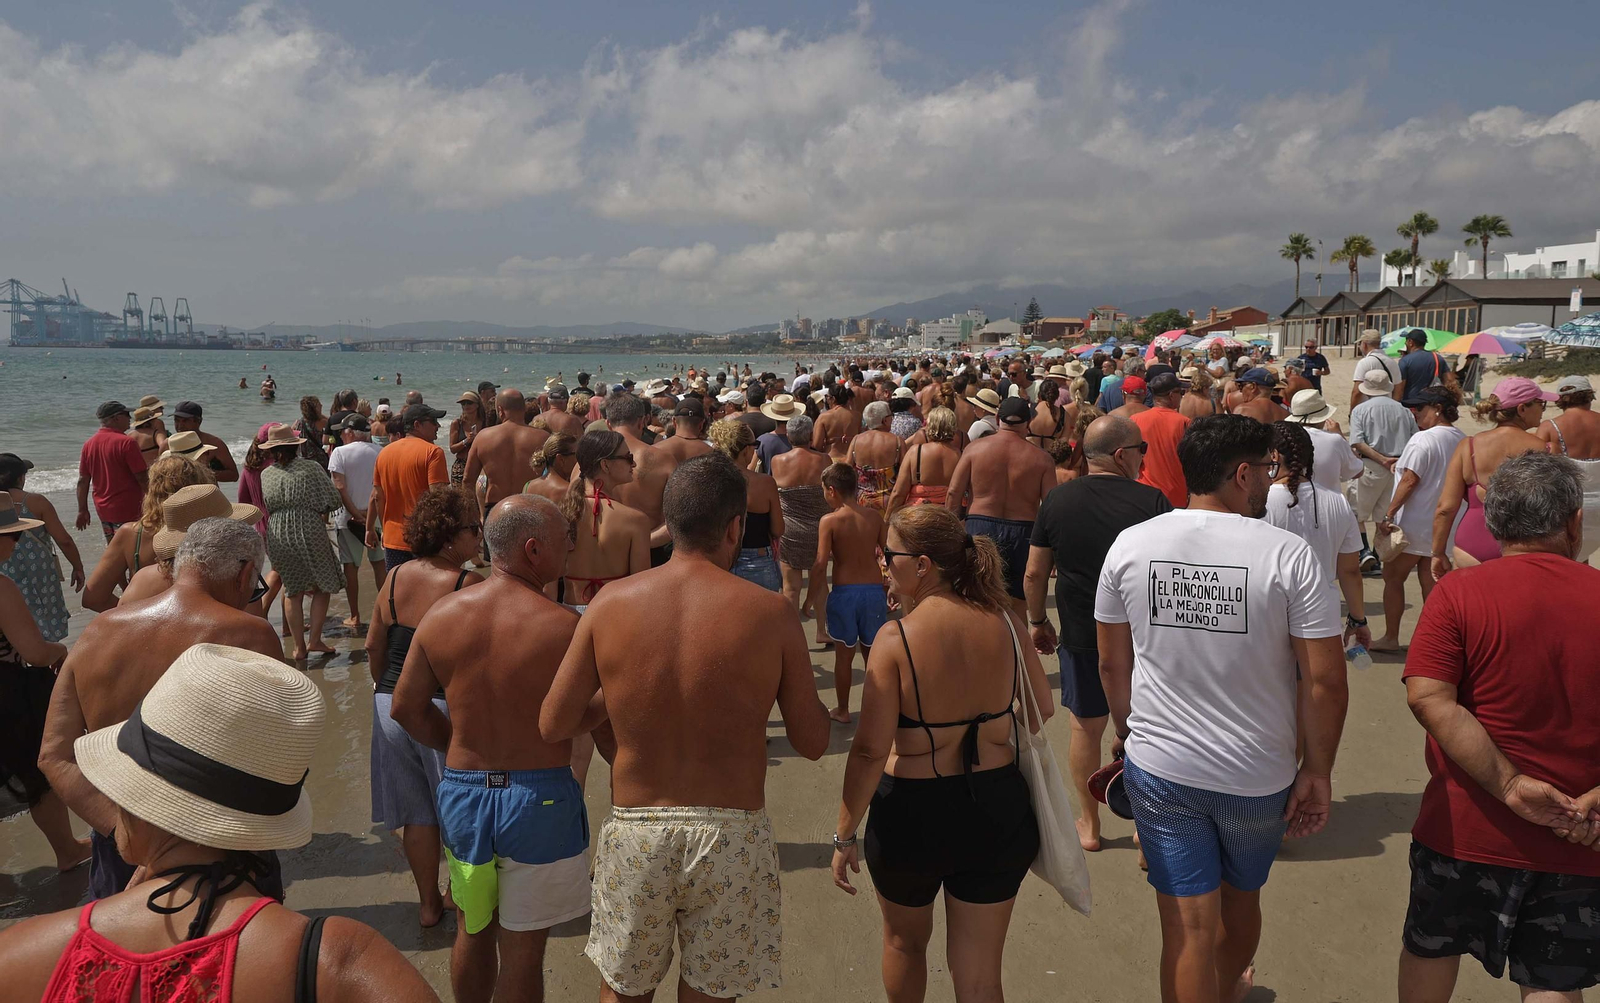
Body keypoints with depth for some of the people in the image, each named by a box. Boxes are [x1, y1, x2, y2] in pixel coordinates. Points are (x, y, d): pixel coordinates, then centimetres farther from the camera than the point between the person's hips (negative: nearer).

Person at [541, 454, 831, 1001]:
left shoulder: (611, 603, -8)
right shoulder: (771, 612, -12)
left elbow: (553, 725, -3)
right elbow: (813, 742, -5)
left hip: (635, 833, 2)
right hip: (732, 834, -1)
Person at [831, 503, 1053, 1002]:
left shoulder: (897, 638, -19)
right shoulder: (1005, 622, -8)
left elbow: (870, 751, -19)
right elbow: (1042, 706, 7)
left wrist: (845, 834, -8)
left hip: (912, 814, -2)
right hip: (997, 811, 3)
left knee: (904, 941, 28)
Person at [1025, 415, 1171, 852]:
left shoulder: (1057, 500, -4)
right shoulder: (1153, 501, -12)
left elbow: (1035, 574, -1)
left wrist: (1037, 622, 13)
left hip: (1080, 635, 2)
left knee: (1086, 728, 14)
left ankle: (1088, 823, 27)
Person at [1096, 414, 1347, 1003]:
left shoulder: (1130, 545, -7)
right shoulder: (1289, 555, -15)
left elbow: (1112, 662, 2)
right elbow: (1325, 679, -14)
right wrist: (1318, 773, -1)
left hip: (1159, 769, 0)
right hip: (1259, 777, 0)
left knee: (1189, 930, 7)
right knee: (1241, 899, 27)